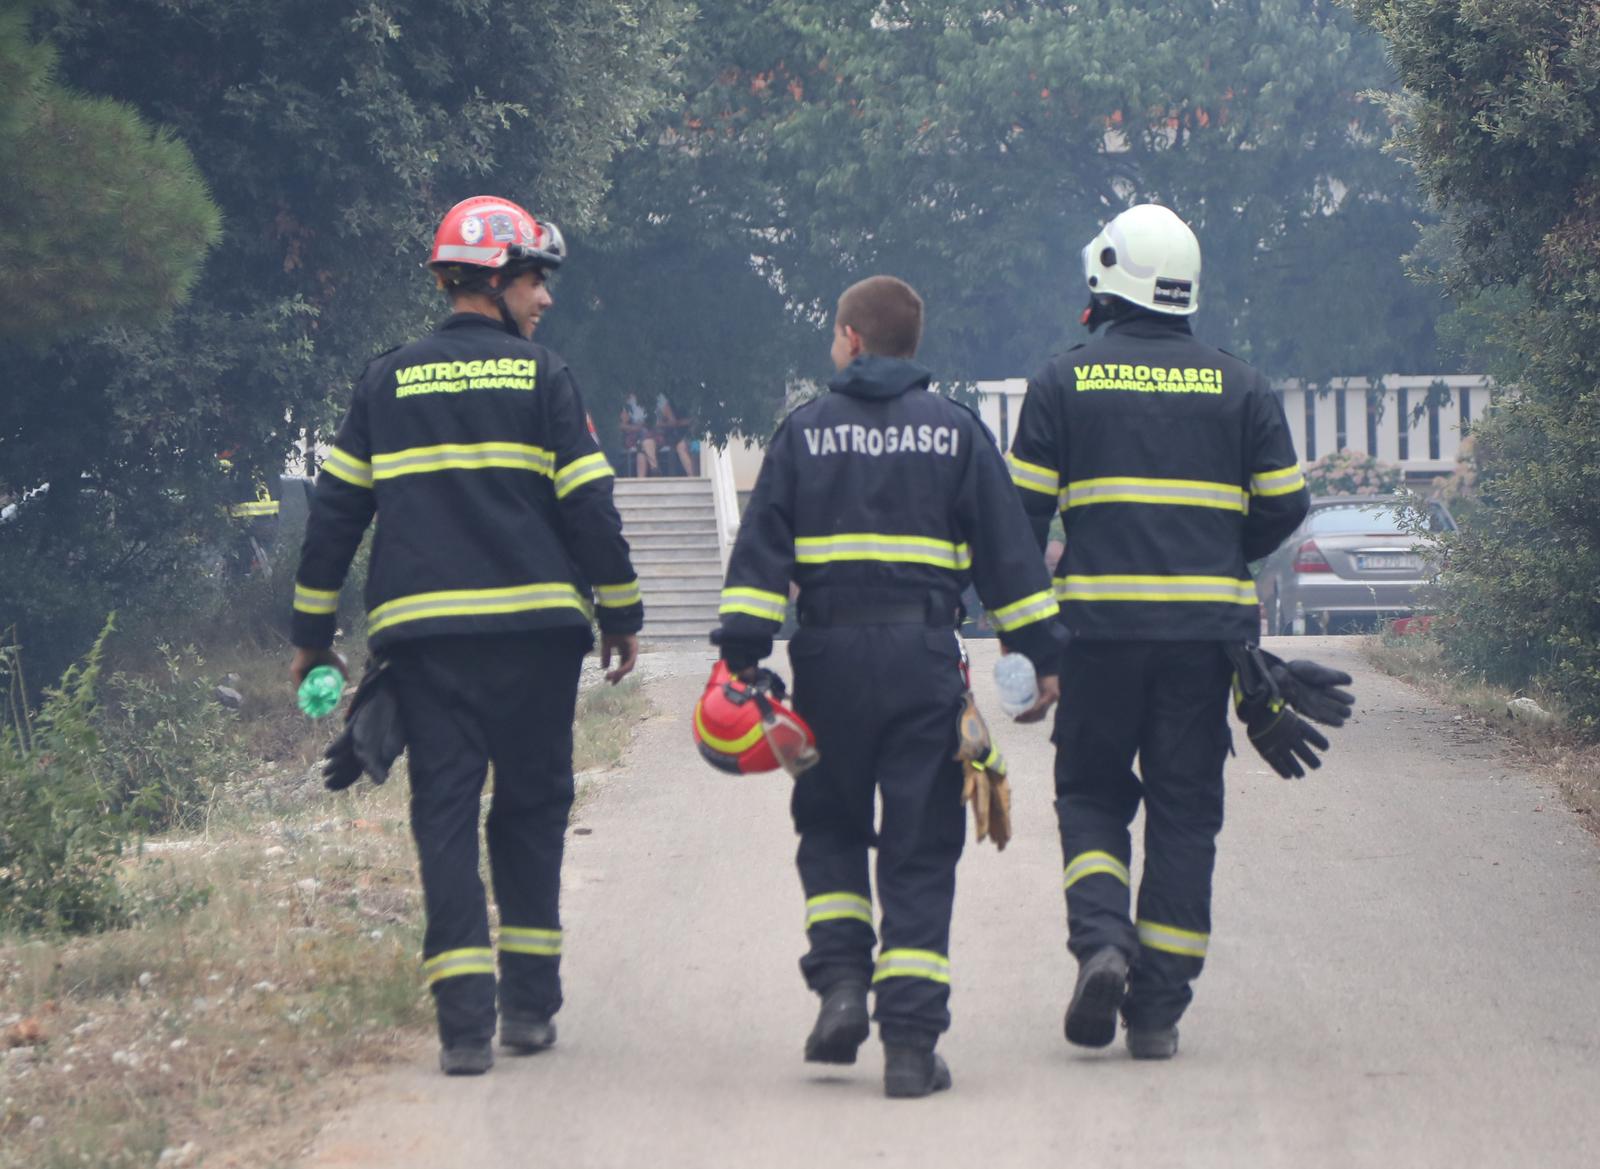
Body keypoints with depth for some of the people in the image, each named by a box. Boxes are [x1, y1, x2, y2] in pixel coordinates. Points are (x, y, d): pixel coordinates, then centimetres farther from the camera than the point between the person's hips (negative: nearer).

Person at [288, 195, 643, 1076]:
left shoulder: (387, 383, 9)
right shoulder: (541, 377, 1)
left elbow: (335, 509, 10)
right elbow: (589, 505, 0)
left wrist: (312, 633, 16)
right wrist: (621, 615, 11)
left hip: (421, 634, 2)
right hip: (533, 628, -2)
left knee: (444, 812, 0)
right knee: (531, 806, 11)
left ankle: (464, 1020, -10)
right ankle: (529, 1003, 12)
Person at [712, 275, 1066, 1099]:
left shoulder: (803, 430, 5)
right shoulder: (955, 431, 5)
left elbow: (760, 552, 0)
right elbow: (1008, 553, 5)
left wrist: (742, 657, -1)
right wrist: (1039, 656, 8)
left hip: (831, 658, 0)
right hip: (924, 657, 0)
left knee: (830, 827, 19)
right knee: (920, 852, 2)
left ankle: (840, 982, 1)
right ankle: (910, 1043, -3)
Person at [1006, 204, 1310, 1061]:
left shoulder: (1065, 381, 2)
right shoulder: (1237, 387, 6)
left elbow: (1022, 509, 0)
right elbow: (1283, 505, 6)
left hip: (1100, 619, -1)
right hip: (1207, 627, 1)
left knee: (1091, 793, 12)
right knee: (1185, 810, 6)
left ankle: (1100, 939, -13)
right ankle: (1158, 1008, 4)